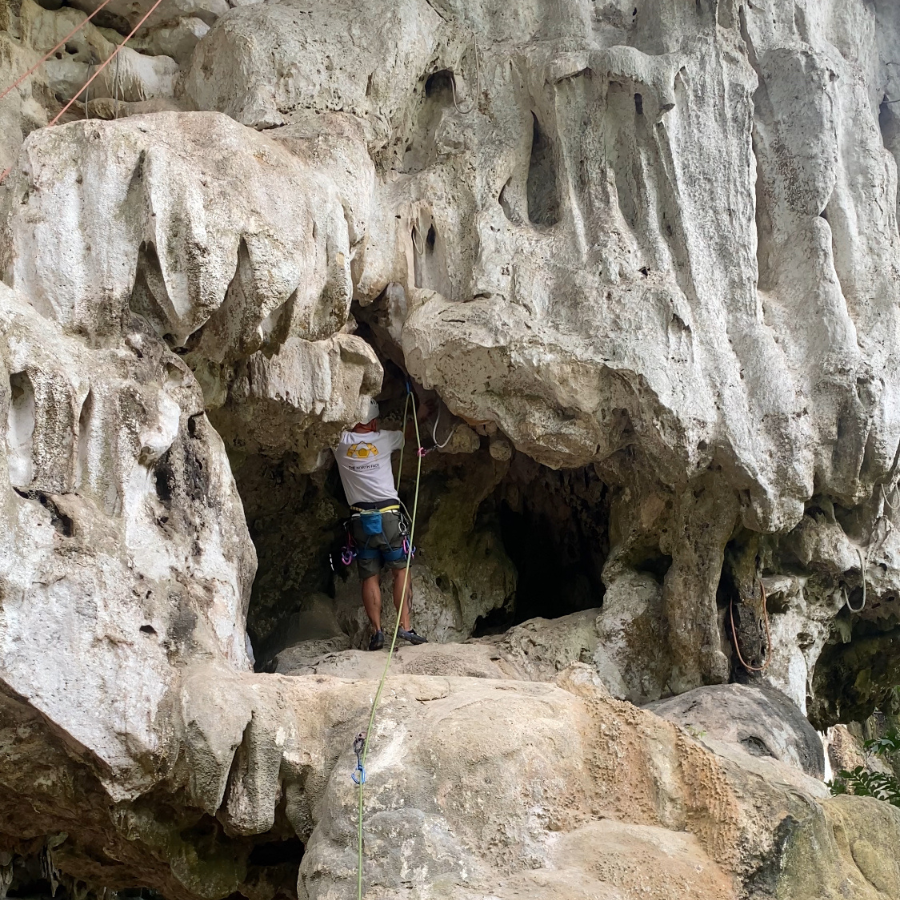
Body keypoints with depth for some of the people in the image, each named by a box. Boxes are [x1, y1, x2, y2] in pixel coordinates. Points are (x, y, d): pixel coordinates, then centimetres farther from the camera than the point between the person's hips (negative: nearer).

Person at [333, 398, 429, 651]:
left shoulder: (341, 443, 4)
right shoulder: (384, 440, 3)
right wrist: (420, 415, 43)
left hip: (361, 517, 1)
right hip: (388, 514, -1)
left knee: (370, 577, 2)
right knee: (400, 570, 4)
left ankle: (377, 631, -6)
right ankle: (404, 625, -6)